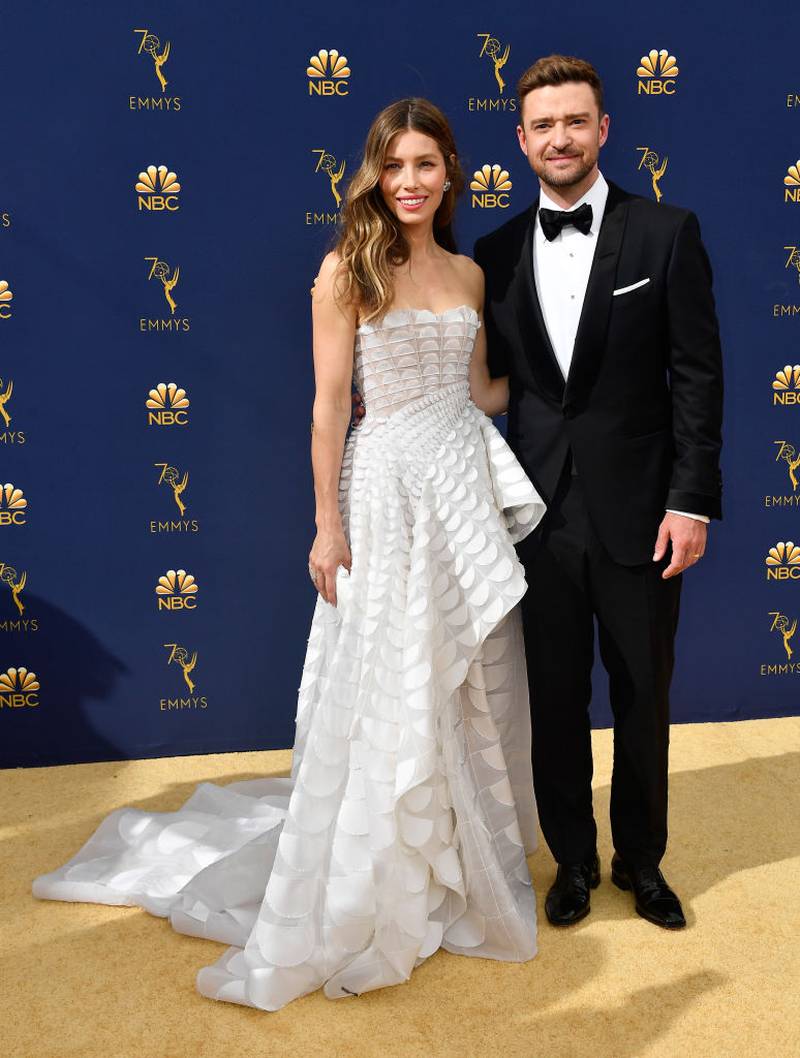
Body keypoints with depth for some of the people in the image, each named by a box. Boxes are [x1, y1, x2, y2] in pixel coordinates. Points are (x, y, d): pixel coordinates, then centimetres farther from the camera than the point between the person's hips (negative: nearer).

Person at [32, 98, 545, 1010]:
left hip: (467, 481, 6)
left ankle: (460, 864, 33)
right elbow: (329, 404, -8)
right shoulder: (347, 269, -5)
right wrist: (328, 525, -11)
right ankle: (365, 900, 19)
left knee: (472, 690, 12)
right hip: (388, 488, -5)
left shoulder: (468, 274, 11)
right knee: (380, 698, 1)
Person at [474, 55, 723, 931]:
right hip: (542, 513, 2)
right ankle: (572, 859, 33)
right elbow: (491, 373, 8)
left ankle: (640, 859, 35)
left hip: (637, 512, -2)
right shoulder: (497, 253, 6)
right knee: (555, 700, 12)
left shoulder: (666, 234, -3)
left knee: (643, 699, 12)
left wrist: (691, 500, -11)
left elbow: (697, 375, -5)